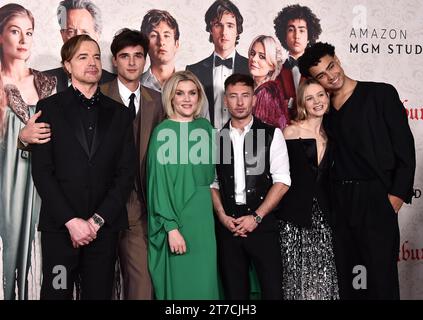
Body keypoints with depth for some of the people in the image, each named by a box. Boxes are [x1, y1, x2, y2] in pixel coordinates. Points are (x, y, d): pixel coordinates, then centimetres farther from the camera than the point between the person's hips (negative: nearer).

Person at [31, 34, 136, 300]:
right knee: (57, 292, 3)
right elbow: (41, 171, -3)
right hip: (59, 226, -1)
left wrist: (97, 220, -5)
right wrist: (71, 221, -10)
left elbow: (126, 173, 4)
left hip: (104, 227, 2)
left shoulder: (119, 113, 10)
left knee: (100, 292, 5)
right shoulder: (49, 108, 4)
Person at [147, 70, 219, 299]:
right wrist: (171, 227, -17)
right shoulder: (163, 132, -9)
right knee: (178, 281, 4)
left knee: (203, 281, 10)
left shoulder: (205, 127, 7)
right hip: (175, 216, -5)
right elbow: (158, 182, -12)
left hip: (202, 216, 5)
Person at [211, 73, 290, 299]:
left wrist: (256, 217, -10)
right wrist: (222, 216, -5)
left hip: (262, 222, -2)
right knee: (234, 291, 9)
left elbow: (282, 181, -3)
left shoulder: (272, 135, 2)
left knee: (272, 289, -2)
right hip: (227, 223, 2)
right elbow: (212, 183, 9)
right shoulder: (217, 138, 9)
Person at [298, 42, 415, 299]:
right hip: (340, 201, 5)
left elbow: (405, 147, -4)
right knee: (346, 273, 9)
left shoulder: (381, 94, -1)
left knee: (380, 272, -3)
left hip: (377, 198, -4)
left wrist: (398, 193, -11)